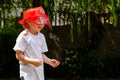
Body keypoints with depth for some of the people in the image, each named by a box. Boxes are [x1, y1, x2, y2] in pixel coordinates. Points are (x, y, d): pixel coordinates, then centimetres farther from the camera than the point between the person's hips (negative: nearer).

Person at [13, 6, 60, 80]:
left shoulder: (41, 36, 11)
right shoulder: (24, 36, -11)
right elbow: (19, 55, -13)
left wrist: (50, 61, 0)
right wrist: (32, 61, -25)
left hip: (40, 73, 8)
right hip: (28, 73, -8)